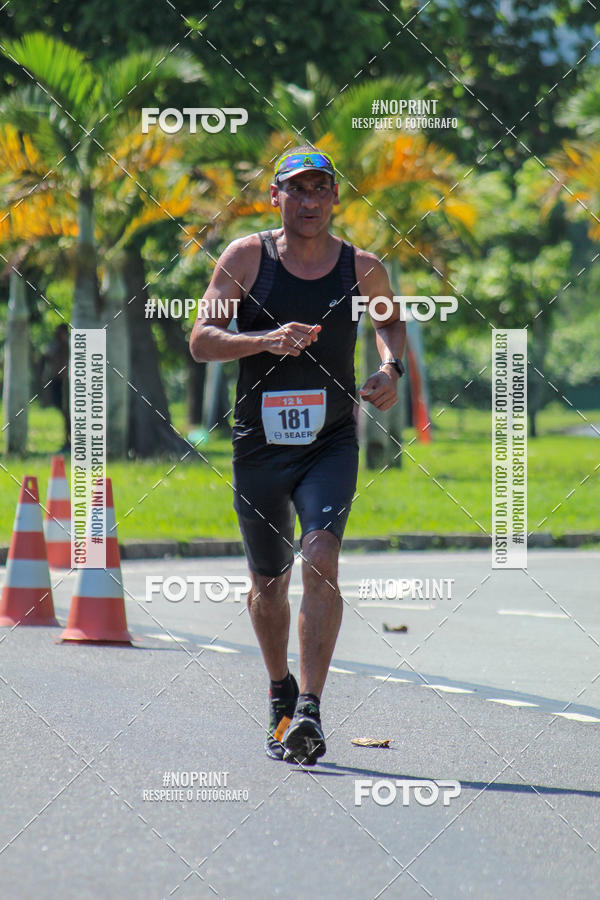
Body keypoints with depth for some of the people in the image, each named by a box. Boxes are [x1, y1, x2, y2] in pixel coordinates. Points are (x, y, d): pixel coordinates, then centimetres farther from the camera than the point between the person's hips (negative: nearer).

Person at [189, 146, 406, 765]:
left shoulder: (362, 268, 0)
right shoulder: (246, 258, -4)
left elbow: (391, 320, 22)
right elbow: (200, 341, -9)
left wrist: (390, 366, 1)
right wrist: (266, 340, -25)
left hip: (331, 442, -1)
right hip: (259, 443, 1)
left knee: (321, 559, -22)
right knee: (268, 581, 13)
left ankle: (309, 713, -25)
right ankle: (280, 693, 38)